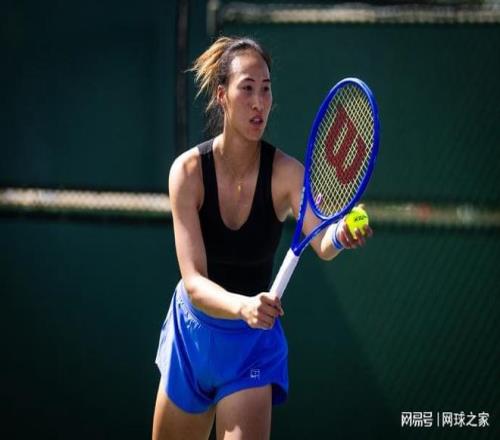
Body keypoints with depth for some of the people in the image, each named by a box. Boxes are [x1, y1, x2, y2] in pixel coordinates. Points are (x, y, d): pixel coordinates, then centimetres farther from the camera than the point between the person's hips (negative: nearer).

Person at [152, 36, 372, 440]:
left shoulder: (285, 172, -18)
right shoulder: (189, 170, -18)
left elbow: (322, 244, -36)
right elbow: (194, 282, -26)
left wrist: (340, 234, -59)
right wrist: (243, 306, -46)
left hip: (254, 340, -1)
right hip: (191, 332, 1)